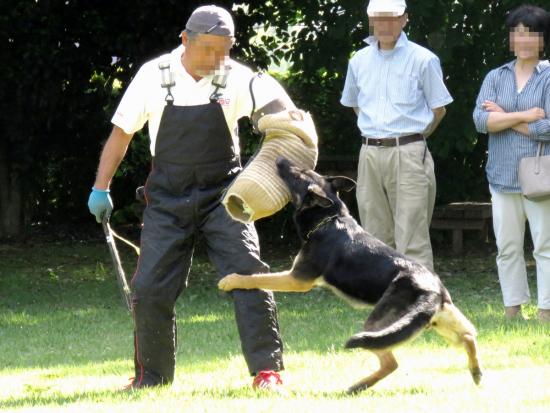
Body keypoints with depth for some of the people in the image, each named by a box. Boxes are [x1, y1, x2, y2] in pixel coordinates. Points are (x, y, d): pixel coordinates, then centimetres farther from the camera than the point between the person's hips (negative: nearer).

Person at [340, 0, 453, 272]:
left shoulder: (423, 60, -3)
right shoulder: (359, 61, 11)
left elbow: (439, 109, 4)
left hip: (408, 156, -5)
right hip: (370, 156, 5)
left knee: (412, 240, -10)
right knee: (376, 238, 8)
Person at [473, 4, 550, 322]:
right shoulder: (496, 78, 12)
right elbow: (480, 120, -2)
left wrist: (503, 118, -6)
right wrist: (523, 116, -12)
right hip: (503, 176, 4)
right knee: (507, 248, 7)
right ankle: (512, 312, 13)